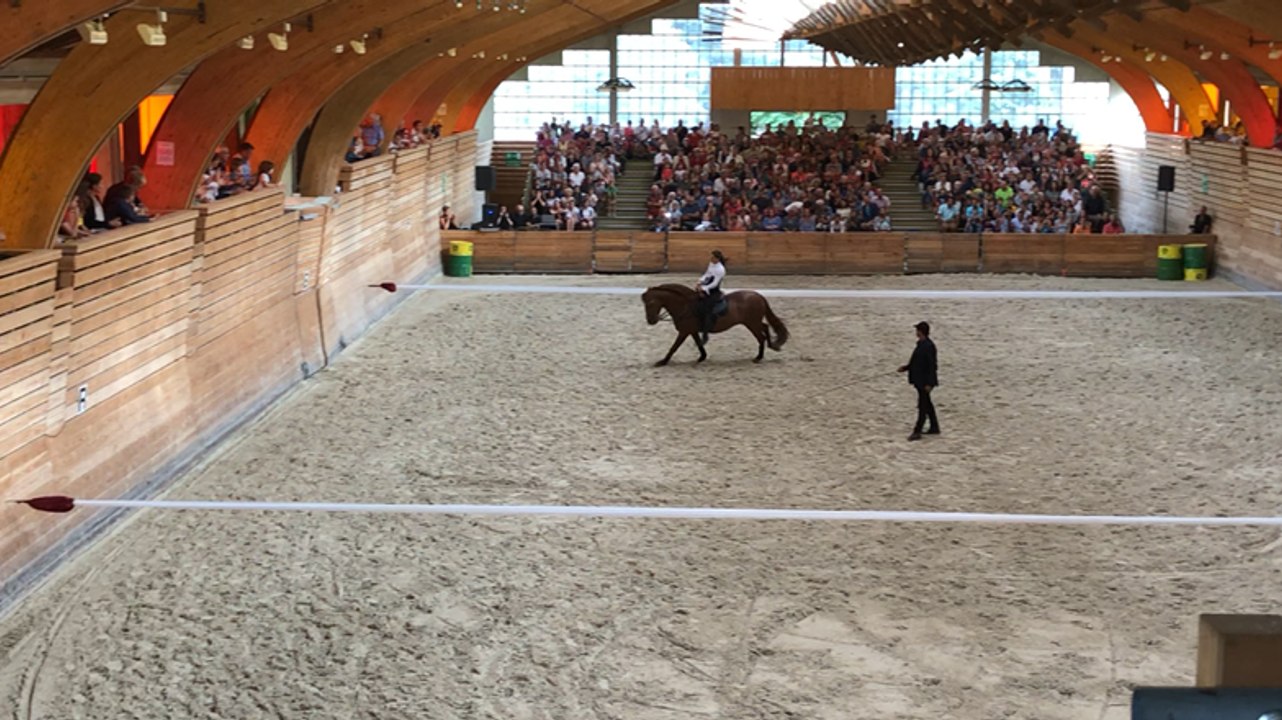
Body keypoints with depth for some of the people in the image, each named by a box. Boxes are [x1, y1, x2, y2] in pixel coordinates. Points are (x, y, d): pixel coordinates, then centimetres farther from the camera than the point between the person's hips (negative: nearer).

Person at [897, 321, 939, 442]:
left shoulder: (929, 346, -21)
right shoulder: (921, 345, 9)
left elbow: (932, 365, -22)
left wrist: (929, 383, -23)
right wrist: (906, 368, 15)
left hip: (925, 382, -10)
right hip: (920, 380, 10)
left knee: (923, 406, -5)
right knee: (927, 404, 18)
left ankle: (917, 432, -3)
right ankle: (934, 427, 28)